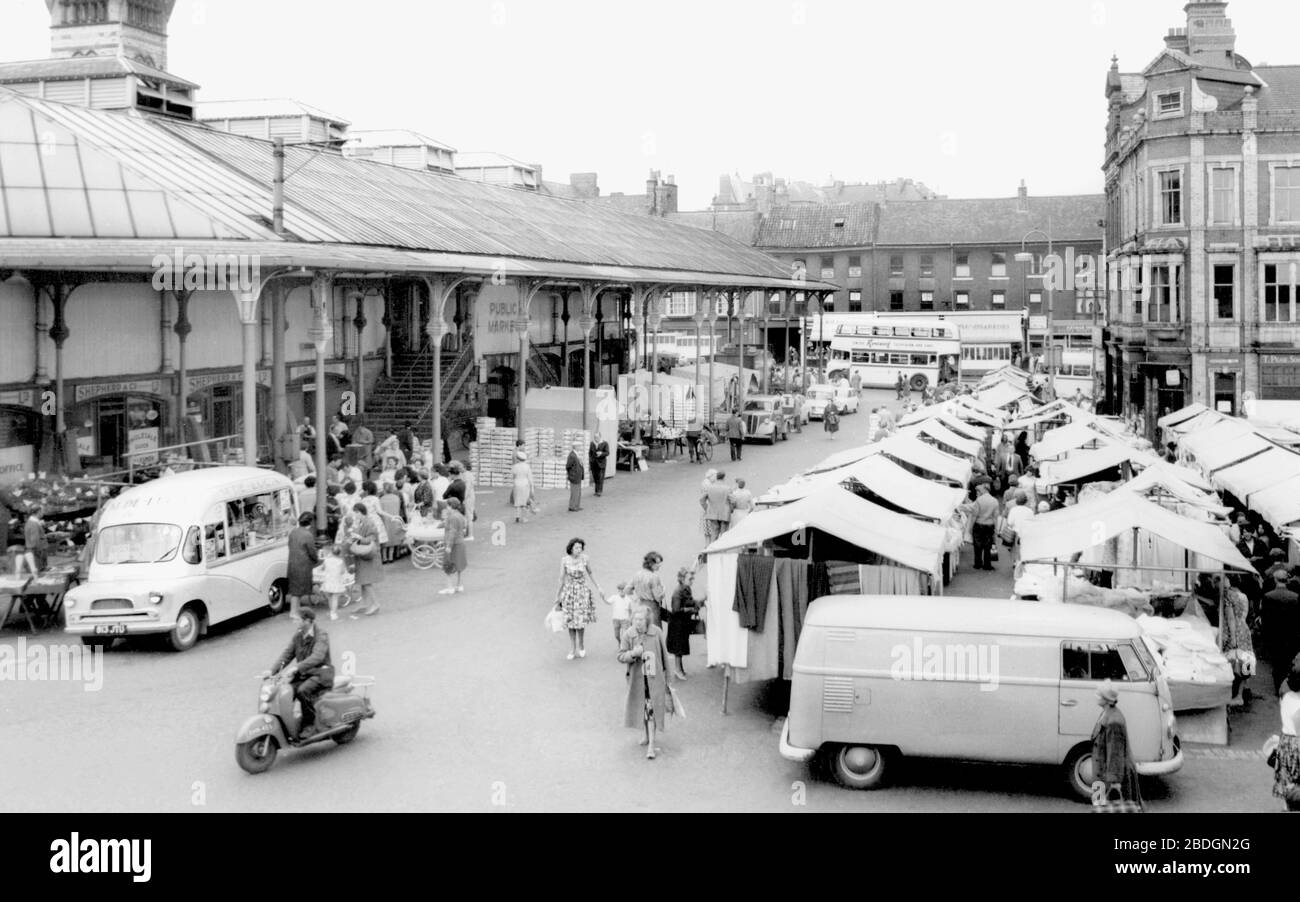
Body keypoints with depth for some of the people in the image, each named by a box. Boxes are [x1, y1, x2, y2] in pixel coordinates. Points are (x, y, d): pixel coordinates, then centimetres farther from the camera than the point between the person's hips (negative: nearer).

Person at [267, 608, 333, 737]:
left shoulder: (321, 635, -13)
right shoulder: (298, 635, 10)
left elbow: (317, 657, -29)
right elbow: (287, 653, 5)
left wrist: (296, 668, -40)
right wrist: (272, 670, -11)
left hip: (320, 673, -7)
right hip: (302, 674, 7)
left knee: (303, 691, -33)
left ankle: (309, 724, -17)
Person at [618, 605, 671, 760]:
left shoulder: (657, 632, -8)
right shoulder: (628, 635, -8)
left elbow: (664, 653, 5)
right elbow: (621, 656, -6)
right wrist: (633, 653, -26)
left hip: (654, 677, -2)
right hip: (637, 677, 2)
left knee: (651, 709, -8)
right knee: (641, 707, 15)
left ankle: (651, 744, -5)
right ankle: (648, 735, 37)